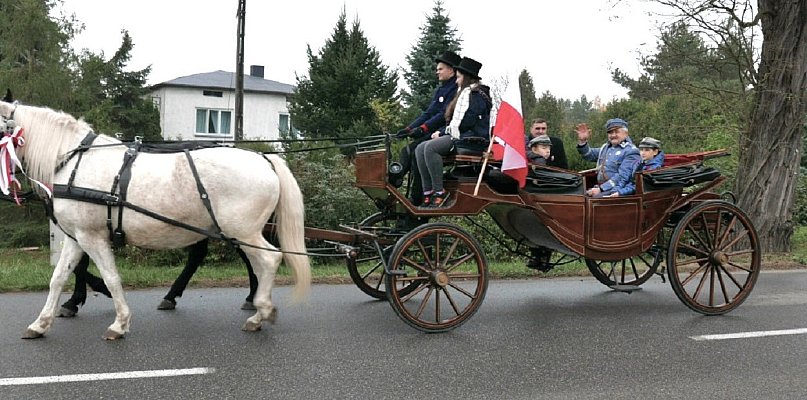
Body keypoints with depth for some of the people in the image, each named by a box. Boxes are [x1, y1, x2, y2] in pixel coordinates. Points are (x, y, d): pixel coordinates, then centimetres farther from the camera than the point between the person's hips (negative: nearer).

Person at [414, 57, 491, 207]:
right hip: (462, 135, 11)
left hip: (473, 138, -11)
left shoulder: (475, 95, -8)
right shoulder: (467, 93, 25)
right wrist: (442, 133, 7)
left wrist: (443, 132, -9)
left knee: (431, 147, -30)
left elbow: (465, 122, -18)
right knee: (420, 148, -5)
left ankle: (439, 192, -30)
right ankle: (427, 192, -15)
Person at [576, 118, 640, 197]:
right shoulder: (605, 147, 20)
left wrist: (601, 189, -21)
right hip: (602, 188, 7)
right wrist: (582, 141, 8)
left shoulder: (631, 151, -5)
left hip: (620, 189, -7)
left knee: (596, 197, -33)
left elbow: (622, 177, -14)